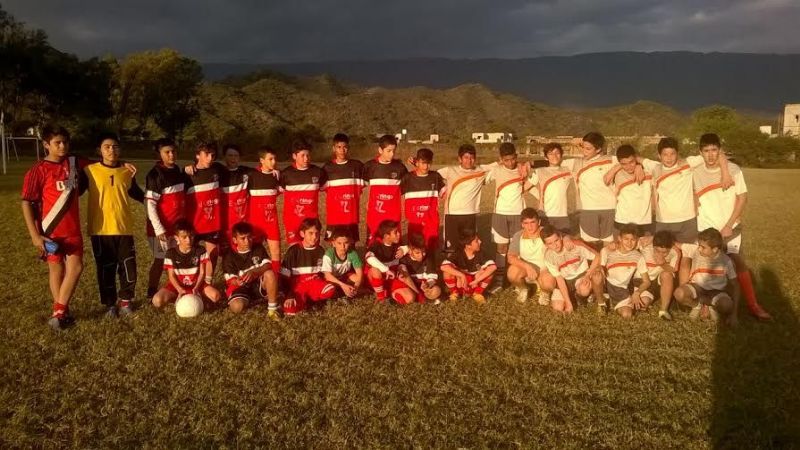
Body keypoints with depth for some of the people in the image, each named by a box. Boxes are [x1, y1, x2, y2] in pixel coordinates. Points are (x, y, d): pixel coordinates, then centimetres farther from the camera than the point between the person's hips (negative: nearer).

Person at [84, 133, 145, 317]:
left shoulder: (127, 172, 6)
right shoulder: (90, 171, -3)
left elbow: (136, 193, 21)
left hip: (124, 228, 2)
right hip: (100, 229, -2)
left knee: (128, 268, 4)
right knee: (106, 269, 6)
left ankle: (125, 300, 24)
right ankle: (110, 304, 22)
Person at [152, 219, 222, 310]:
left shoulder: (200, 251, -8)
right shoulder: (170, 253, -9)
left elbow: (202, 273, -7)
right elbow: (171, 275, -9)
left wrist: (196, 288, -24)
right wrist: (180, 290, -26)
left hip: (196, 284, 0)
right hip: (177, 285, 0)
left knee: (216, 296, -25)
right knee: (157, 301, -27)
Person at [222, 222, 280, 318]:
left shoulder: (259, 249, -1)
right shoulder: (229, 256, -5)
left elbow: (267, 266, -17)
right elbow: (231, 280, -10)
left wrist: (253, 272, -37)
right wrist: (237, 281, -36)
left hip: (260, 285, 0)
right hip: (241, 287, 0)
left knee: (270, 273, -32)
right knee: (236, 307, -32)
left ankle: (272, 309, -24)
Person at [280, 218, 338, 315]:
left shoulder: (321, 251, 6)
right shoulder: (294, 251, -6)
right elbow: (284, 276, -6)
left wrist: (321, 285, -6)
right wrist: (289, 296, -15)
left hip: (314, 282, 4)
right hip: (297, 284, -3)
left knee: (331, 290, -31)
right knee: (290, 309, -33)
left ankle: (305, 299, -9)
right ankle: (301, 300, -1)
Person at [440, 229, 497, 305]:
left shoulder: (479, 254, -14)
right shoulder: (458, 254, -20)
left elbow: (493, 266, -30)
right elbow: (443, 267, -36)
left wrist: (477, 280, -36)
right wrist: (461, 275, -40)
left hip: (474, 286, 2)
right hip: (460, 285, -2)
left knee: (489, 270, -23)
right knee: (447, 271, -31)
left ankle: (478, 293, -2)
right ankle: (455, 292, -3)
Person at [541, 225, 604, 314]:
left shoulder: (575, 245, -24)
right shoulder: (549, 256, -18)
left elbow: (597, 256, -17)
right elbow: (559, 279, -15)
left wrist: (588, 275, -29)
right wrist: (568, 303, -19)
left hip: (581, 275, -2)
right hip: (565, 281, 2)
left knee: (597, 274, -36)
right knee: (558, 307, -16)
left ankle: (600, 302, -8)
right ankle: (572, 297, 17)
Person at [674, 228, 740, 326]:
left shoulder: (726, 261, -14)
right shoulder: (696, 252, -16)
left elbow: (735, 287, -7)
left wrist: (734, 313, -12)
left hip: (716, 291, -1)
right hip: (697, 287, 1)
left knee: (727, 305, -37)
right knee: (679, 293, -35)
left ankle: (713, 306, 1)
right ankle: (697, 305, -1)